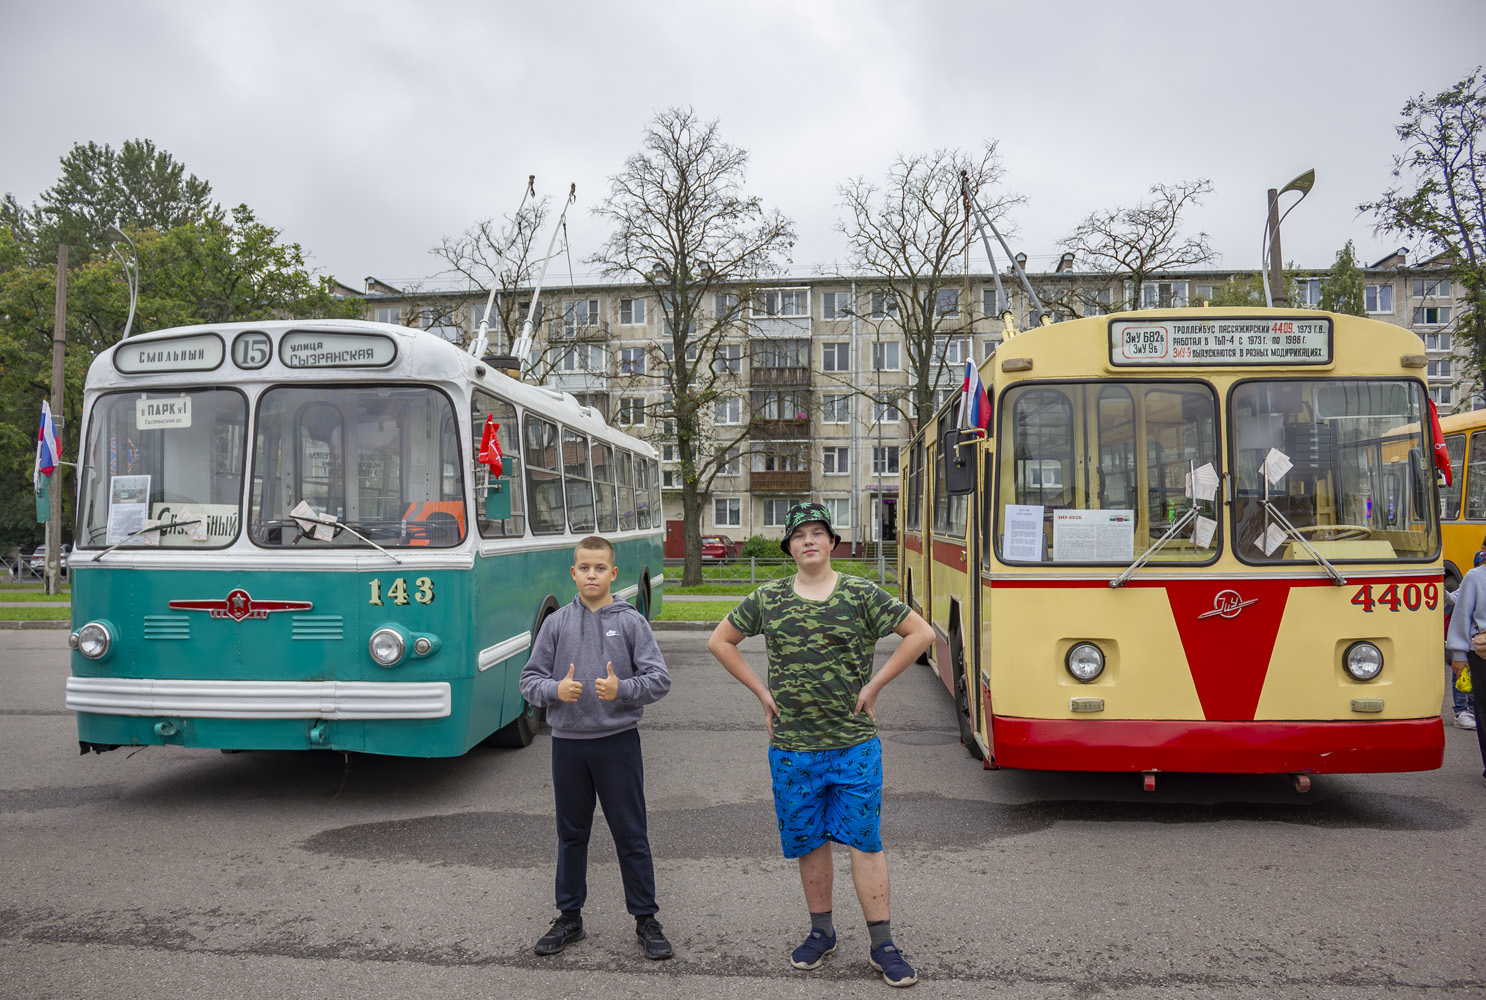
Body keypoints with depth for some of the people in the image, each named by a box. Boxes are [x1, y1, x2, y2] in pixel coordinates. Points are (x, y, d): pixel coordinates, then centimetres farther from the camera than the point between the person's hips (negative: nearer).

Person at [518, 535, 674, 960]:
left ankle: (646, 920, 19)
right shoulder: (557, 623, 4)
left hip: (618, 741, -2)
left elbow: (659, 679, -5)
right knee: (571, 835, 15)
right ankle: (570, 918, 30)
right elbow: (530, 679, 4)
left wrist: (622, 689, -21)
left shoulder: (631, 621, -2)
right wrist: (556, 690, -15)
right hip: (567, 743, 2)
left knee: (631, 835, 5)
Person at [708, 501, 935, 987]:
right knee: (808, 842, 12)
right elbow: (719, 641, 12)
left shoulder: (861, 594, -4)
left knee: (864, 841, 1)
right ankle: (821, 932, 30)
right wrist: (761, 691, 5)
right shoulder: (767, 598, 2)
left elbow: (920, 633, -2)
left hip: (854, 745, -2)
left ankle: (882, 944, 12)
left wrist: (875, 684, -5)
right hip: (791, 747, 2)